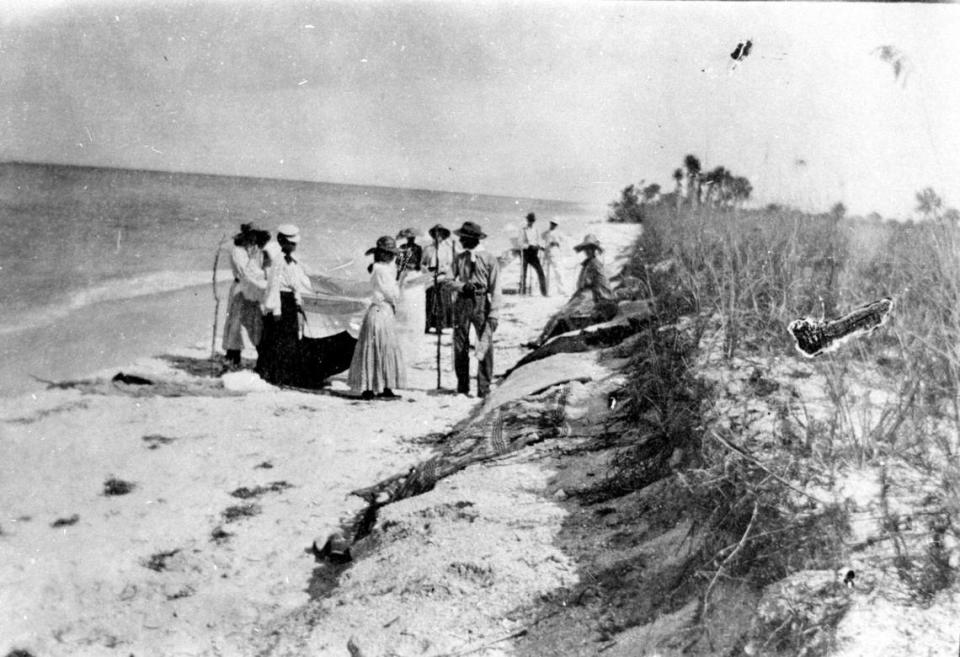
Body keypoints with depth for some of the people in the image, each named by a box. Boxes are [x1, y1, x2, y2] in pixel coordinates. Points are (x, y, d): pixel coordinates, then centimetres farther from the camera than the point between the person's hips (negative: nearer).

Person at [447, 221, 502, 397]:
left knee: (485, 346, -6)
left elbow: (495, 288, -5)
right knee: (460, 346, 6)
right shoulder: (459, 258, 7)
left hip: (482, 303, -3)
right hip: (462, 302, 4)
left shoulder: (489, 259, -4)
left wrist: (493, 314, -10)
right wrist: (463, 286, -12)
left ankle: (484, 388, 3)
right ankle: (462, 388, 17)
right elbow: (450, 281, 10)